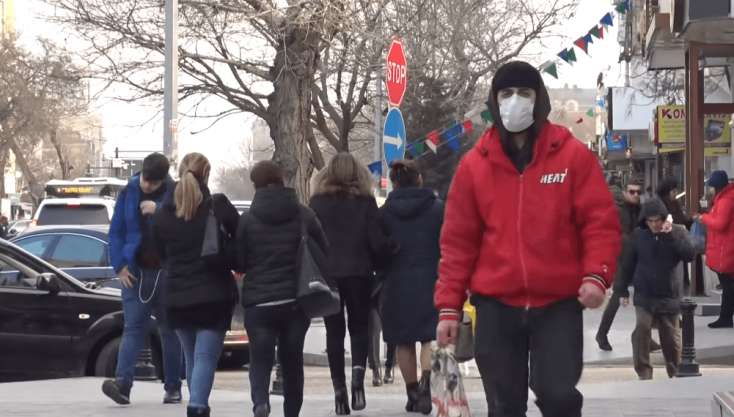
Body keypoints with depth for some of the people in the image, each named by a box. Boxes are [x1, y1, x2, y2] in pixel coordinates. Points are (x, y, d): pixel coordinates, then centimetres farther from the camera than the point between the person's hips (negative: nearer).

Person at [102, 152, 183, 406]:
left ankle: (173, 387, 13)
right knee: (133, 326, -8)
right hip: (135, 271, 1)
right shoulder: (129, 193, 3)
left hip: (167, 272, -1)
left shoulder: (175, 194, -2)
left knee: (169, 328, 7)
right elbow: (116, 231, 6)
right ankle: (122, 382, -19)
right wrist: (120, 266, -2)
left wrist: (159, 211, -20)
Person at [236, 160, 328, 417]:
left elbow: (239, 262, -1)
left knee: (260, 360, 1)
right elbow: (324, 254, 5)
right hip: (296, 300, 2)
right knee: (292, 360, 15)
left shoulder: (248, 220, -6)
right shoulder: (304, 216, 0)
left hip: (258, 302, -2)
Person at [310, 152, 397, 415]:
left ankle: (339, 389, 2)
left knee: (334, 332, 7)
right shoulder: (365, 201, -3)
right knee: (359, 327, 12)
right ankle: (358, 371, -15)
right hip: (359, 273, 0)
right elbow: (377, 242, -7)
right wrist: (383, 256, 14)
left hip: (327, 275, 0)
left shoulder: (318, 202, -1)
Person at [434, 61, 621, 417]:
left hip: (559, 304, -2)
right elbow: (458, 240, 6)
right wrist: (449, 305, 1)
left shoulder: (573, 155, 0)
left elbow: (600, 221, -2)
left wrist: (596, 275, -18)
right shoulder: (474, 164, 5)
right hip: (496, 306, 2)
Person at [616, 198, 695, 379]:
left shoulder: (677, 232, -4)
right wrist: (623, 289, 5)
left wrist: (671, 236, -24)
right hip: (644, 296, 0)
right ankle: (643, 372, -8)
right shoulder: (639, 234, -3)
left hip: (669, 296, 0)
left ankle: (675, 371, 28)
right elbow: (628, 263, 4)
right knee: (642, 328, -17)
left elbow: (689, 255, -17)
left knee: (670, 336, 8)